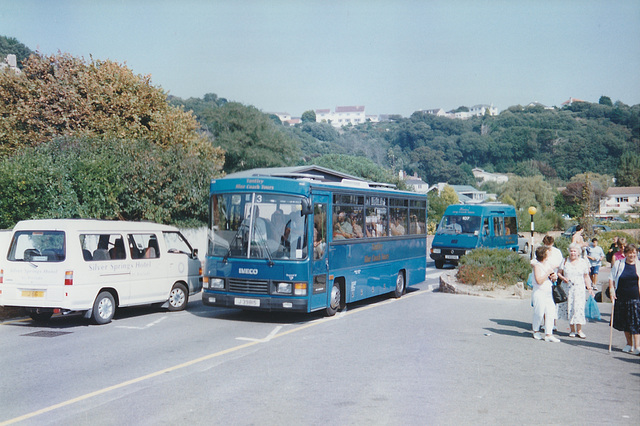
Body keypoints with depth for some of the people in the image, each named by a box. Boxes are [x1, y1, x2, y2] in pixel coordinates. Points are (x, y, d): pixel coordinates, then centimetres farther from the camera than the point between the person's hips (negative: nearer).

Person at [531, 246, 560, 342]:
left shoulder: (547, 265, 14)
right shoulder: (537, 265, -11)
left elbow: (552, 278, 25)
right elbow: (539, 281, -21)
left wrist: (554, 277, 2)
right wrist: (548, 273, -17)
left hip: (548, 293, 7)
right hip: (539, 293, -7)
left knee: (550, 313, -1)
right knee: (539, 313, 0)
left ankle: (548, 334, 2)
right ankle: (536, 331, 21)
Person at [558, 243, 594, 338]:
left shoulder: (583, 262, 5)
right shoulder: (565, 261, 6)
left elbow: (586, 277, 9)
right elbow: (559, 272, 9)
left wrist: (590, 288, 2)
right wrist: (563, 278, -10)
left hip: (579, 288, -1)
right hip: (567, 288, 1)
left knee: (578, 307, -10)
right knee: (569, 308, 0)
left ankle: (579, 330, -4)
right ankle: (572, 330, 9)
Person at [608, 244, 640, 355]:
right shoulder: (619, 264, 6)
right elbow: (611, 278, 9)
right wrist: (611, 290, -4)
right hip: (622, 298, 2)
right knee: (625, 322, 10)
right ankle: (629, 344, 23)